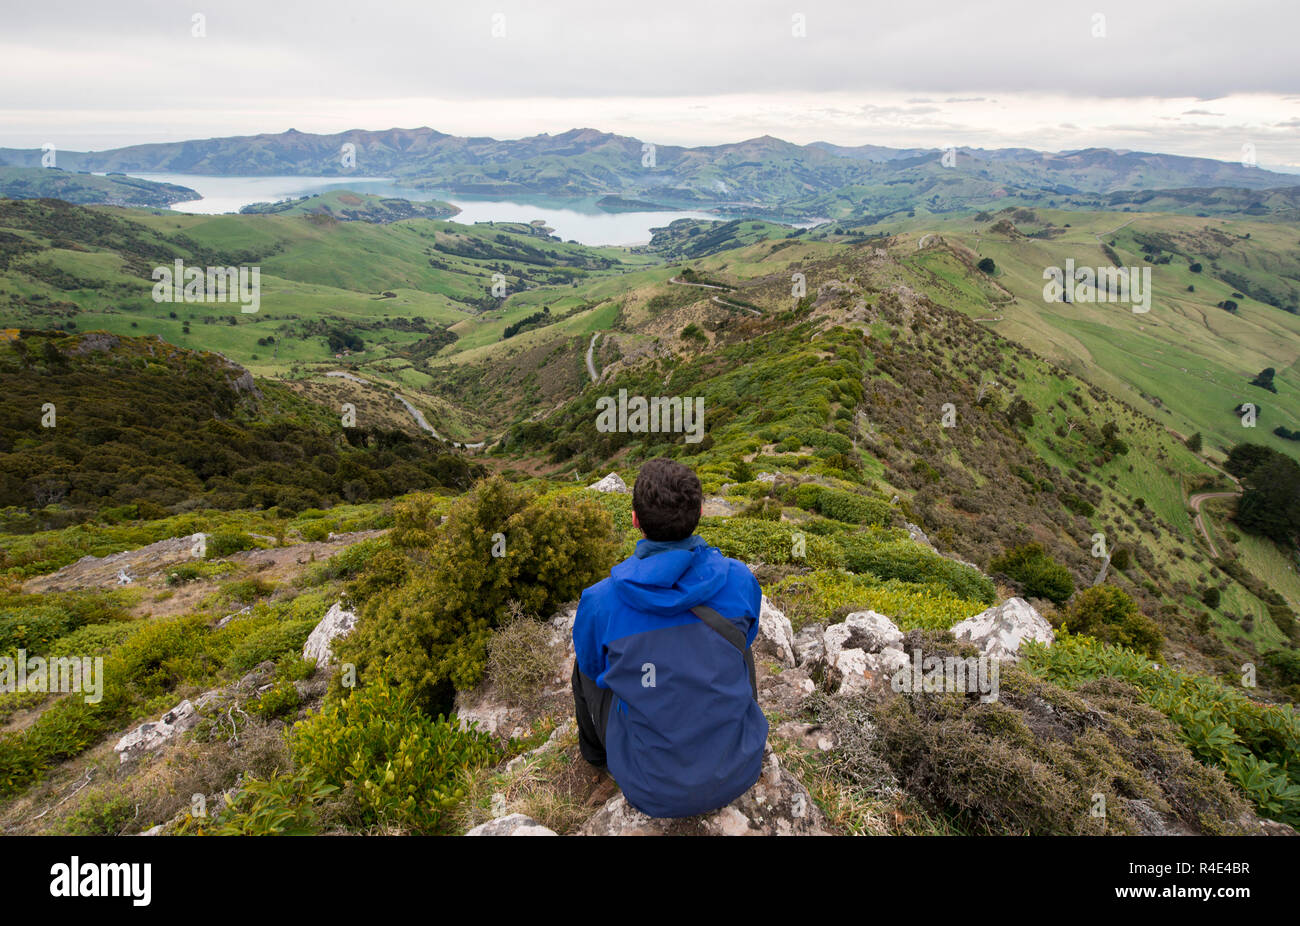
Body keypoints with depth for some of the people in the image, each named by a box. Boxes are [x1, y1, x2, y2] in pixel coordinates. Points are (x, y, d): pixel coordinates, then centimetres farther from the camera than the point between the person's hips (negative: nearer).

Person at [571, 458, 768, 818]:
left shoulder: (600, 601, -21)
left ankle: (596, 752, 51)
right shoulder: (740, 579, -16)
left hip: (651, 791, -1)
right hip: (738, 773, 2)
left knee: (585, 664, 23)